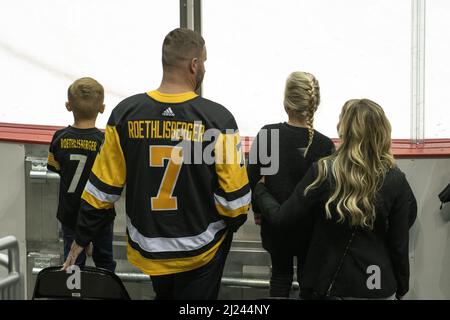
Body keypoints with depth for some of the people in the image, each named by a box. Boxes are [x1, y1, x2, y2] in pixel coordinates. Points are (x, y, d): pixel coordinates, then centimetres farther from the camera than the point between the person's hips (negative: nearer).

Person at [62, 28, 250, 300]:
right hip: (201, 250, -3)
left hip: (148, 248, 3)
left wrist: (82, 237, 8)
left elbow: (102, 186, -5)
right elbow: (235, 194, -15)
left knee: (163, 293, 30)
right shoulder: (217, 118, -18)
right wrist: (234, 222, 7)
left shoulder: (125, 113, -10)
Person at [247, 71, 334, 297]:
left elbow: (251, 178, -8)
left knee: (281, 274, 21)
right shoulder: (325, 145, -16)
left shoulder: (267, 134, -13)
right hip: (312, 225, -1)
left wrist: (257, 210, 7)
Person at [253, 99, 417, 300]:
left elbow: (282, 219, -8)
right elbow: (399, 242, -5)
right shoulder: (395, 180, -11)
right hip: (379, 286, 2)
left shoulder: (323, 171, -16)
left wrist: (260, 189, 10)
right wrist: (401, 286, 10)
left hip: (330, 283, -1)